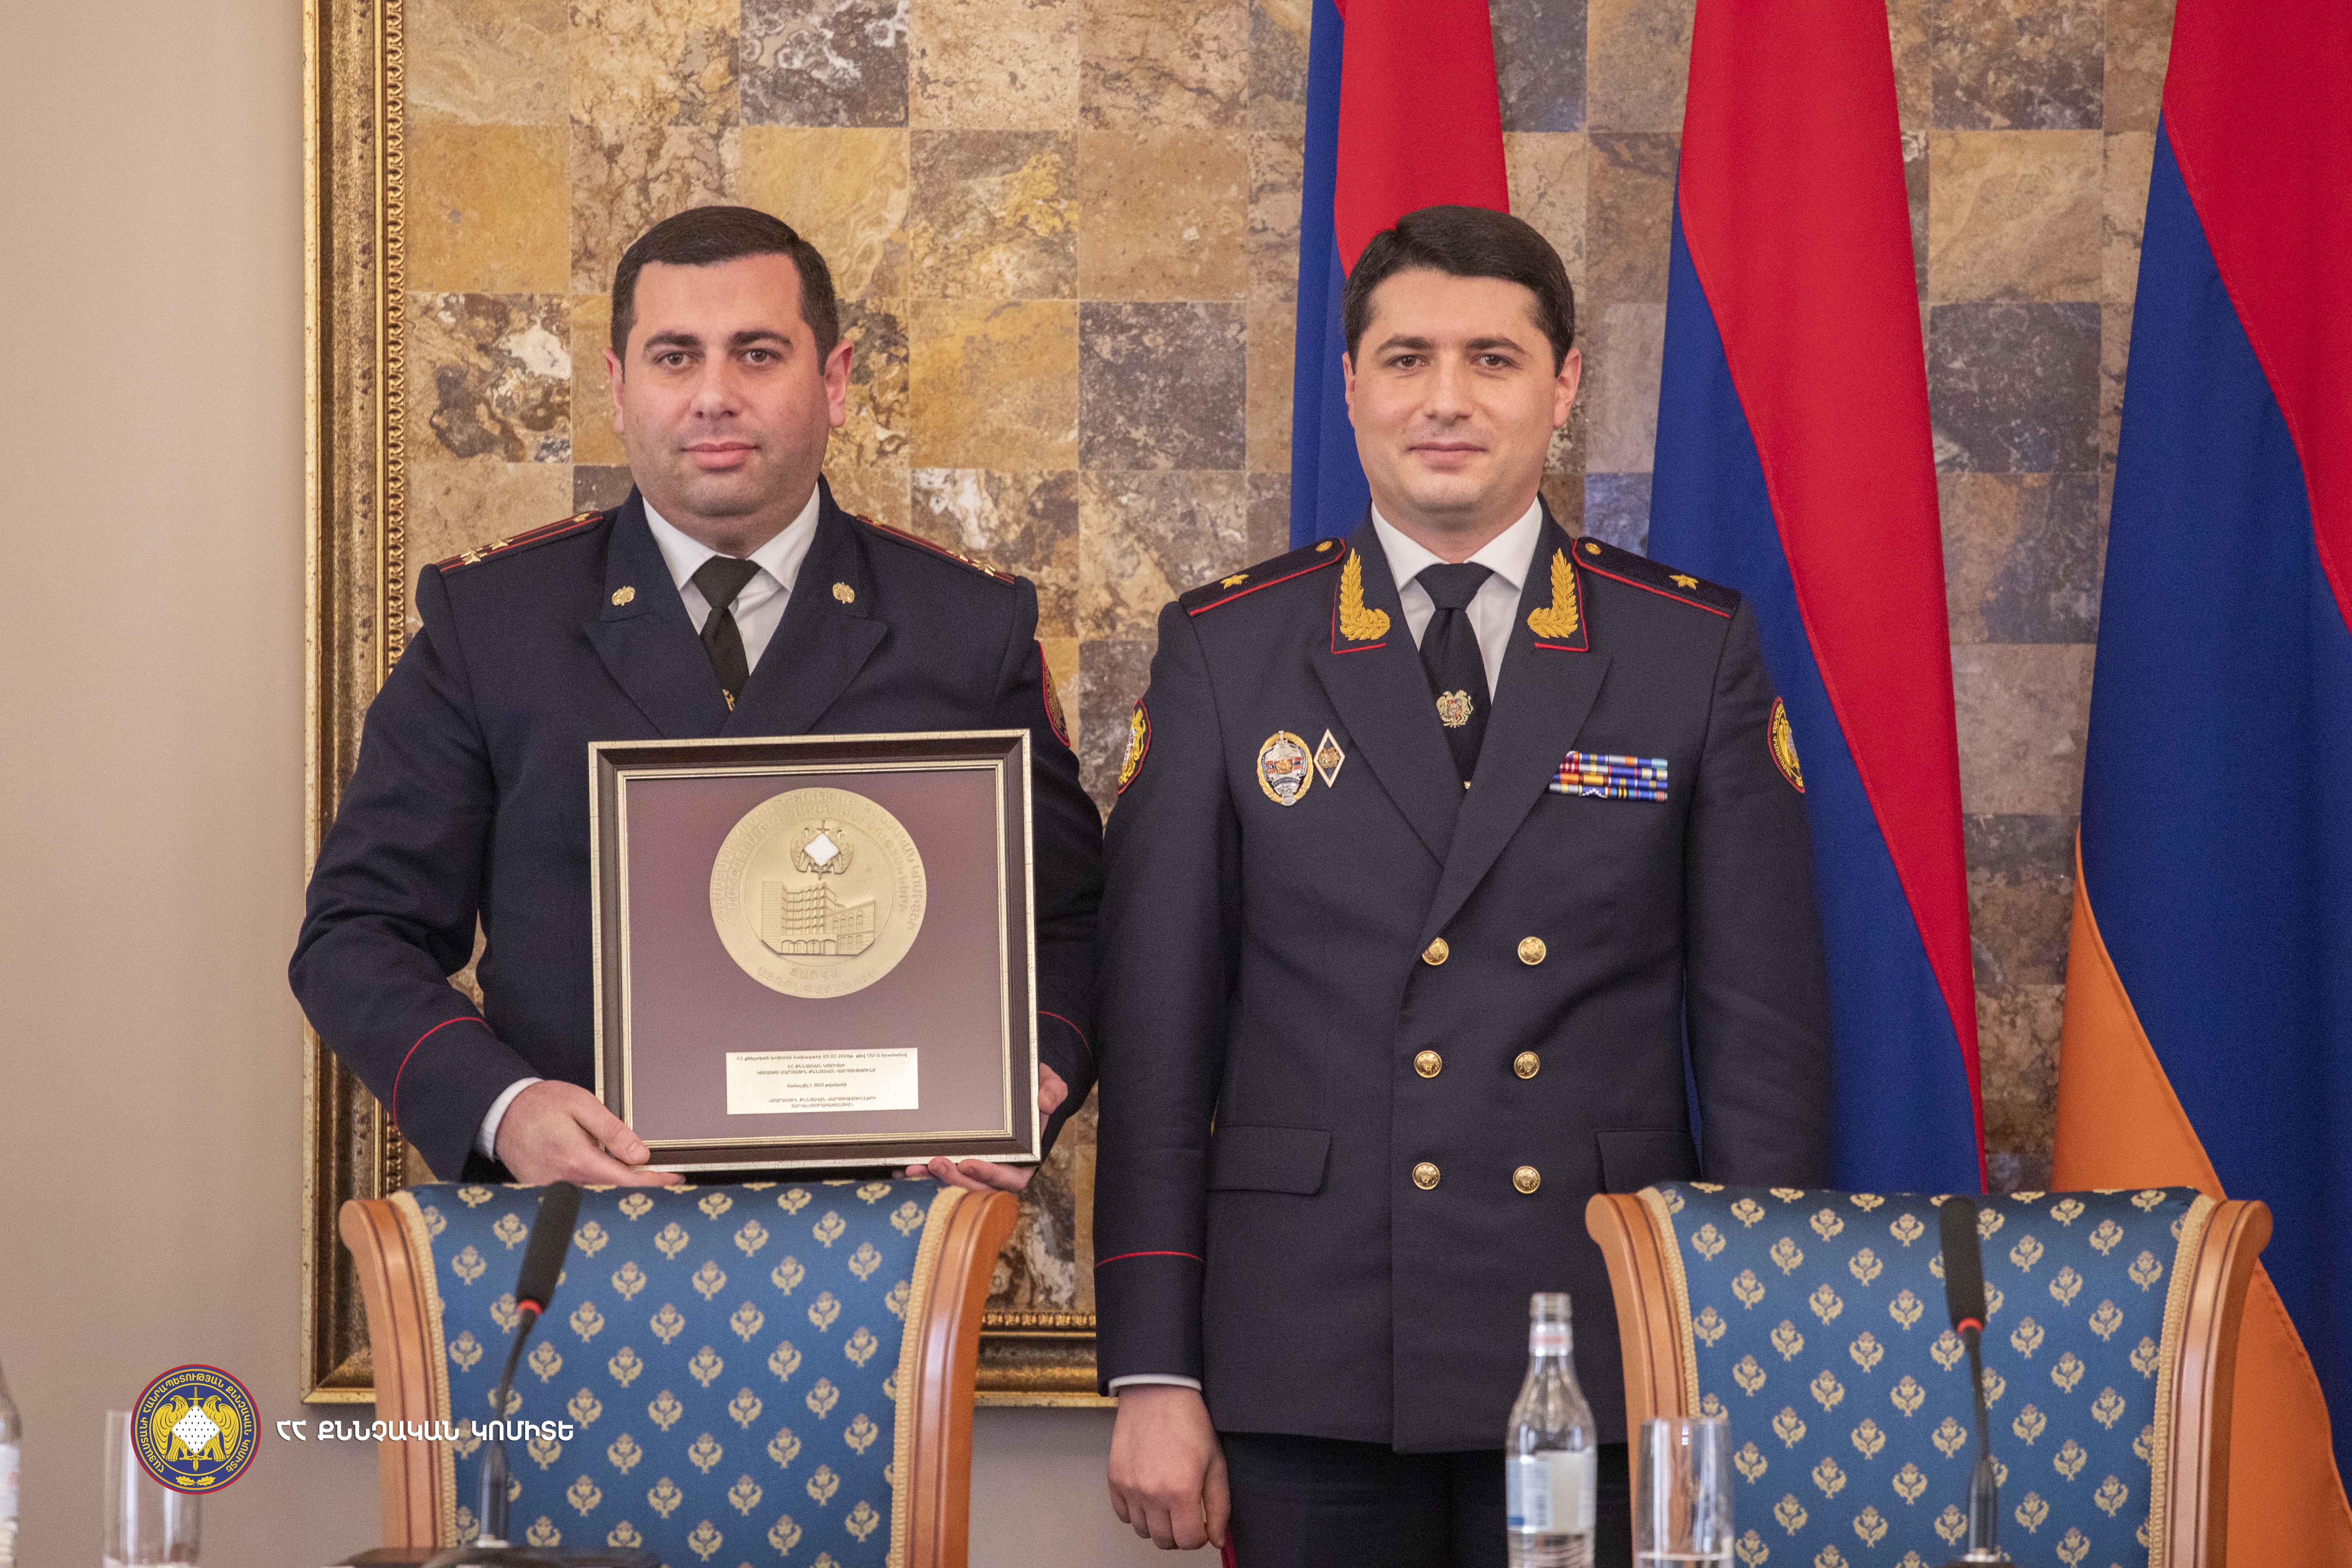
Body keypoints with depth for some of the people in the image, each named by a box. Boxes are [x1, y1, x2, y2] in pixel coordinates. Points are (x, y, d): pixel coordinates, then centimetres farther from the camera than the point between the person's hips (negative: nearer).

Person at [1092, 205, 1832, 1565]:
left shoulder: (1700, 652, 5)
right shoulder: (1225, 654, 5)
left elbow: (1765, 1034, 4)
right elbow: (1159, 1037, 3)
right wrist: (1154, 1377, -2)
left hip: (1600, 1372, 0)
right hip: (1311, 1369, 0)